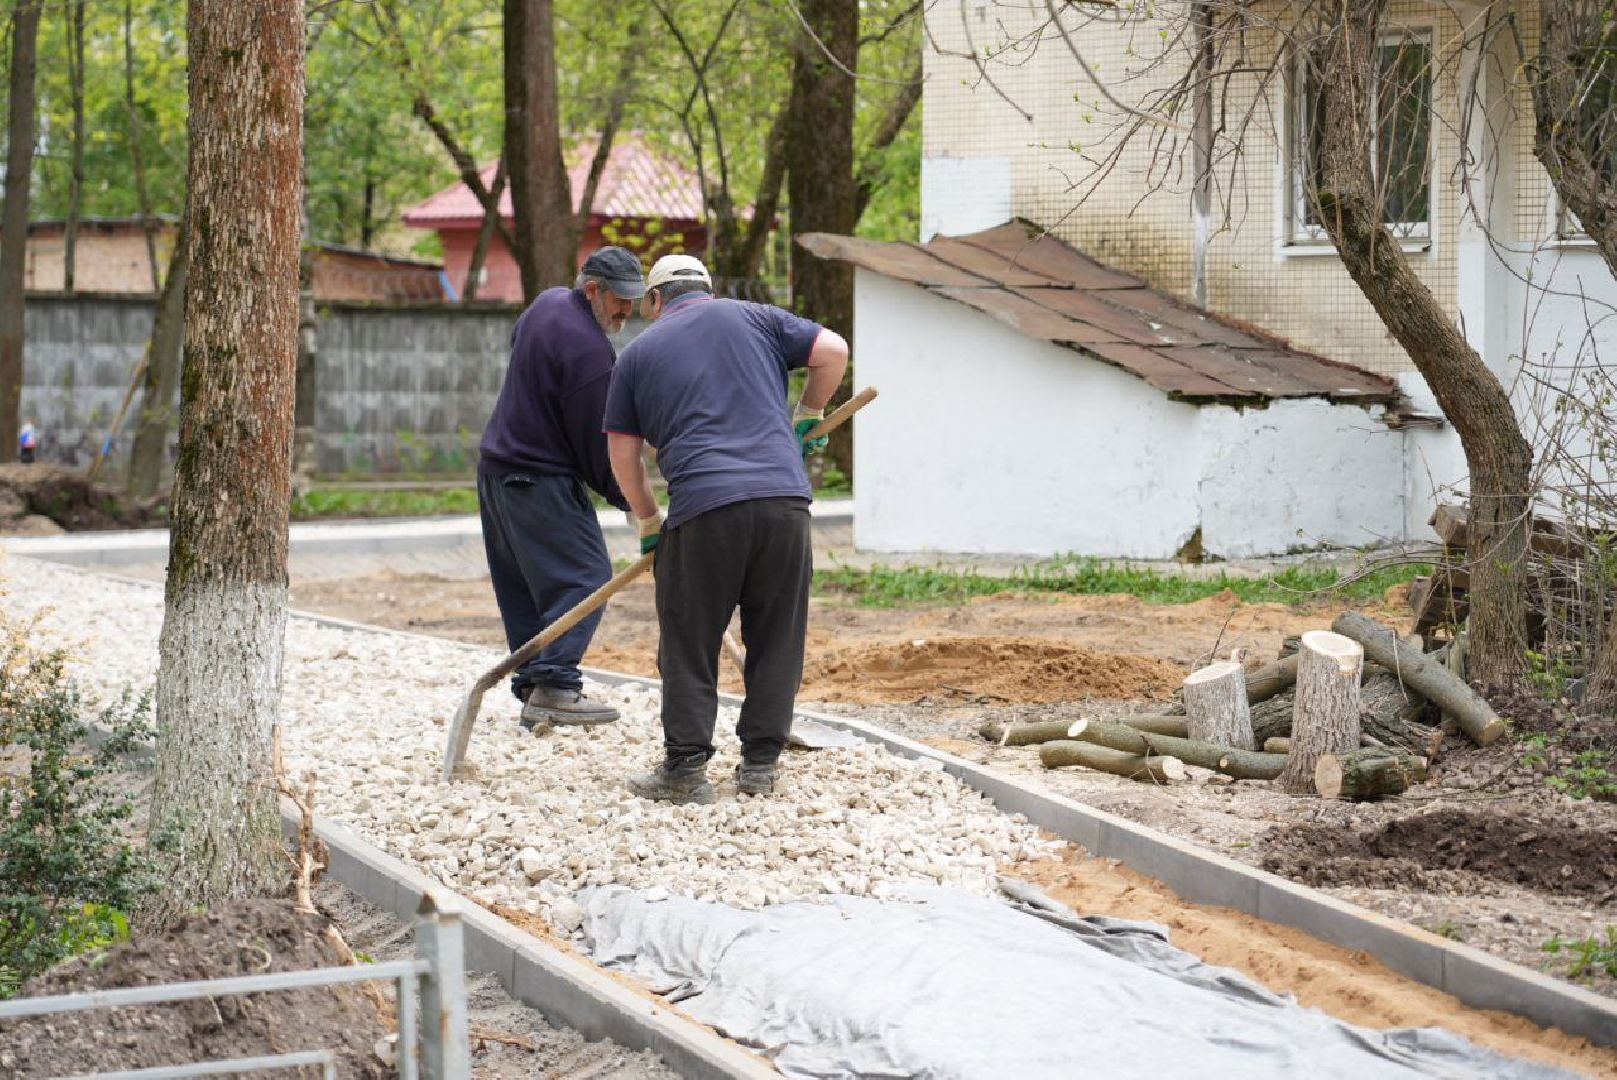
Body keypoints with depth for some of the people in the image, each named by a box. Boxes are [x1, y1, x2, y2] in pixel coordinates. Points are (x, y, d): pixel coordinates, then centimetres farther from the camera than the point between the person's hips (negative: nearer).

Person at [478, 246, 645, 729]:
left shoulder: (547, 303, 9)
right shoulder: (589, 349, -21)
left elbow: (515, 342, 32)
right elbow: (597, 441, -17)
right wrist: (628, 499, -6)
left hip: (496, 467, 10)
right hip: (541, 480, -10)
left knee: (523, 583, 11)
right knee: (585, 573, -10)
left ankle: (532, 688, 12)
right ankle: (553, 687, -16)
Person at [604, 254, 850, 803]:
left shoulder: (639, 353, 16)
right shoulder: (751, 317, 17)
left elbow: (622, 454, 16)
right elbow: (833, 351, 9)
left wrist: (648, 522, 28)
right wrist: (806, 417, 23)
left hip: (703, 507, -1)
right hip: (784, 497, 1)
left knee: (688, 646, 8)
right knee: (776, 640, 11)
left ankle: (685, 768, 6)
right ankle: (760, 764, 13)